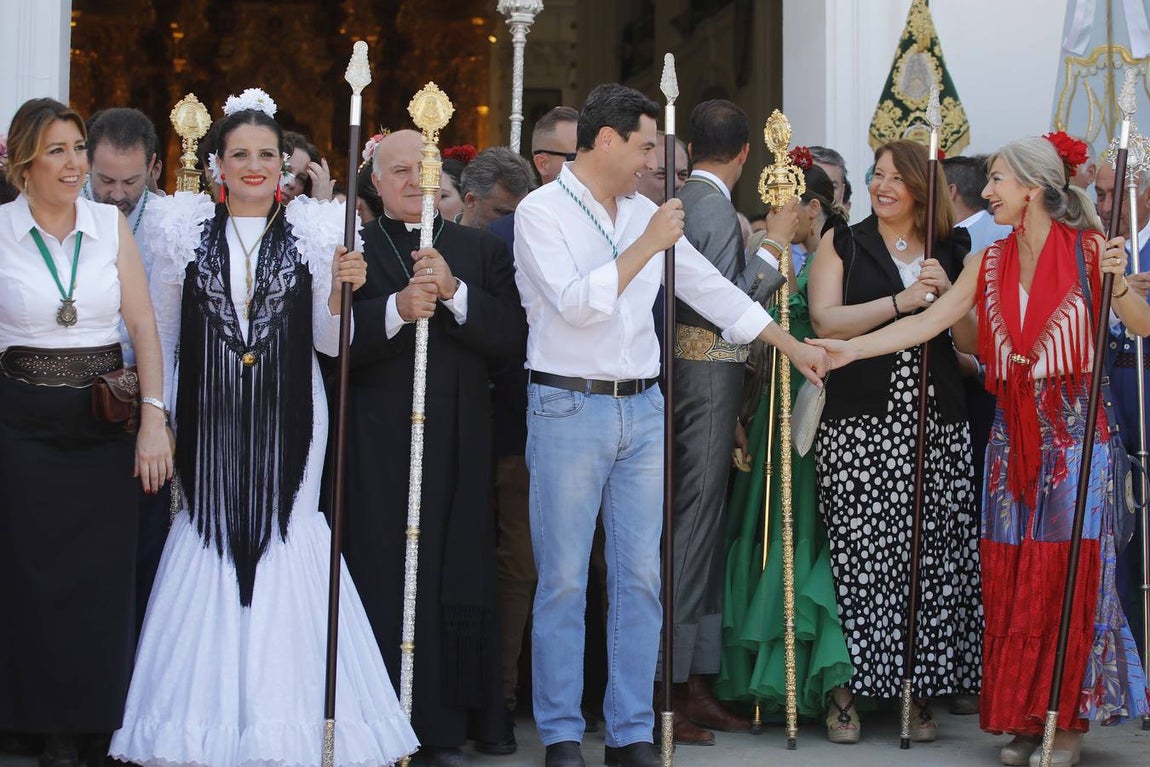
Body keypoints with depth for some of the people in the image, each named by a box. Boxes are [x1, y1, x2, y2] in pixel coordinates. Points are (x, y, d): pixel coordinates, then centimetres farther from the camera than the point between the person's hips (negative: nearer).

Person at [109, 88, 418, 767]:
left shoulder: (314, 229, 4)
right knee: (210, 530, 1)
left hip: (285, 417, 0)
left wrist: (341, 290, -13)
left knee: (287, 534, -1)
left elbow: (327, 340, 4)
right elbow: (161, 336, 10)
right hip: (208, 415, 1)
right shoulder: (184, 227, 5)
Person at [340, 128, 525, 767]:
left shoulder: (481, 250, 12)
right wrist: (396, 308, -18)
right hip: (380, 443, -2)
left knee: (460, 582, 3)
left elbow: (511, 337, 0)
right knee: (387, 579, -2)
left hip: (460, 441, 2)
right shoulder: (354, 249, 5)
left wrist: (453, 292, -11)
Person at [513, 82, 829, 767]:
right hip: (569, 409, -6)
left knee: (640, 577, 6)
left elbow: (708, 285, 18)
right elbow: (576, 303, -17)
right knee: (564, 580, -1)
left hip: (643, 409, 6)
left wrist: (791, 344, 18)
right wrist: (647, 244, -15)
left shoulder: (647, 214, 12)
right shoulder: (541, 212, -5)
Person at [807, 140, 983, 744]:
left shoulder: (951, 251, 14)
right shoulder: (842, 244, 8)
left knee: (933, 555, 0)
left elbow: (972, 339, 11)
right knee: (857, 555, -6)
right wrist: (900, 301, -13)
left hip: (936, 422, 2)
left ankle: (920, 693, 8)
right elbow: (825, 321, -6)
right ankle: (846, 691, 3)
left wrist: (947, 293, -7)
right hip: (858, 422, -2)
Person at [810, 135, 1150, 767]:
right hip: (1013, 431, 5)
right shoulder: (989, 264, 9)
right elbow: (929, 322, 3)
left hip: (1073, 429, -4)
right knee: (1011, 574, 3)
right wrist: (853, 348, -5)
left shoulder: (1087, 249, -3)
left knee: (1070, 572, -4)